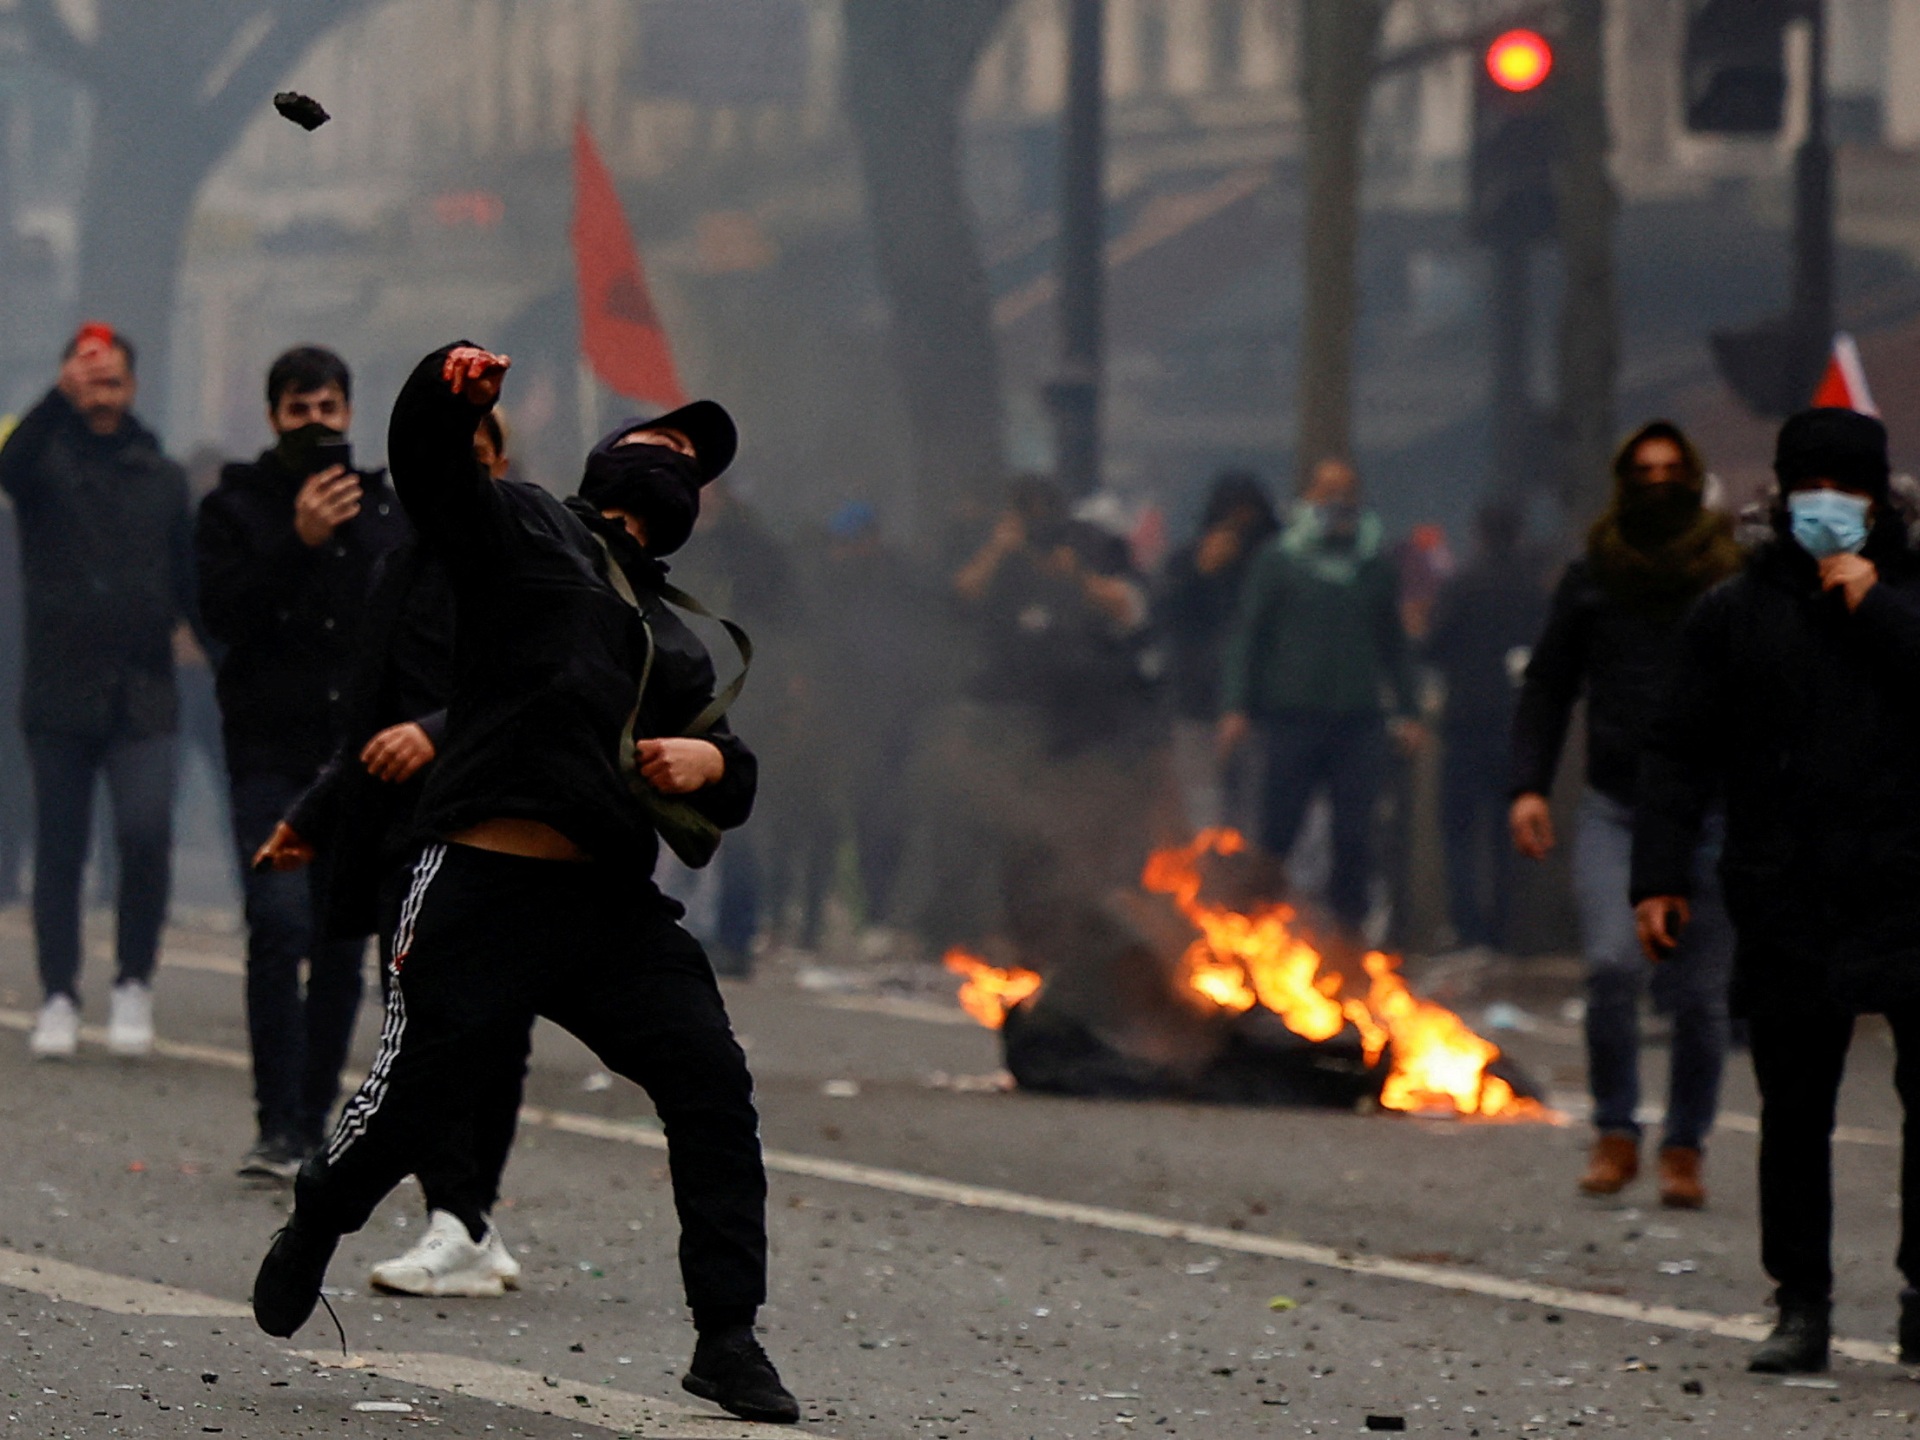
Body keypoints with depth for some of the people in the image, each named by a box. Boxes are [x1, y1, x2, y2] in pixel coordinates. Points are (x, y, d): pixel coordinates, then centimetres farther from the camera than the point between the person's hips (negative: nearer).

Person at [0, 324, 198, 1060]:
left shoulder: (161, 476, 12)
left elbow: (191, 579, 15)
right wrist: (62, 398, -38)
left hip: (143, 695, 1)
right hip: (60, 691, -1)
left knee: (146, 834, -15)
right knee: (59, 851, 2)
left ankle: (134, 982, 3)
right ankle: (59, 997, 12)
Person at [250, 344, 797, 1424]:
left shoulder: (676, 644, 26)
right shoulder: (526, 529, 10)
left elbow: (732, 795, 25)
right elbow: (429, 463, -7)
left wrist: (714, 761, 1)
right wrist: (451, 388, -28)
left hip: (615, 906, 6)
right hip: (488, 887, -6)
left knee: (715, 1088, -7)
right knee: (417, 1098, -2)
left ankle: (728, 1338, -2)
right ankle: (313, 1233, 29)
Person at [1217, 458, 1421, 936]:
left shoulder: (1377, 565, 13)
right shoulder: (1278, 560, 4)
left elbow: (1393, 643, 21)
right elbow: (1246, 635, 3)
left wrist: (1407, 709, 15)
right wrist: (1235, 706, -6)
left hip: (1359, 718, 3)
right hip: (1293, 715, -3)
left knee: (1355, 836, -1)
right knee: (1277, 830, -2)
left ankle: (1346, 928, 6)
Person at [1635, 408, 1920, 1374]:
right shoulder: (1736, 614, 10)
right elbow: (1678, 752, 10)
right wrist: (1659, 874, 2)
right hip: (1786, 903, 1)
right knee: (1793, 1111, 4)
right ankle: (1801, 1305, 12)